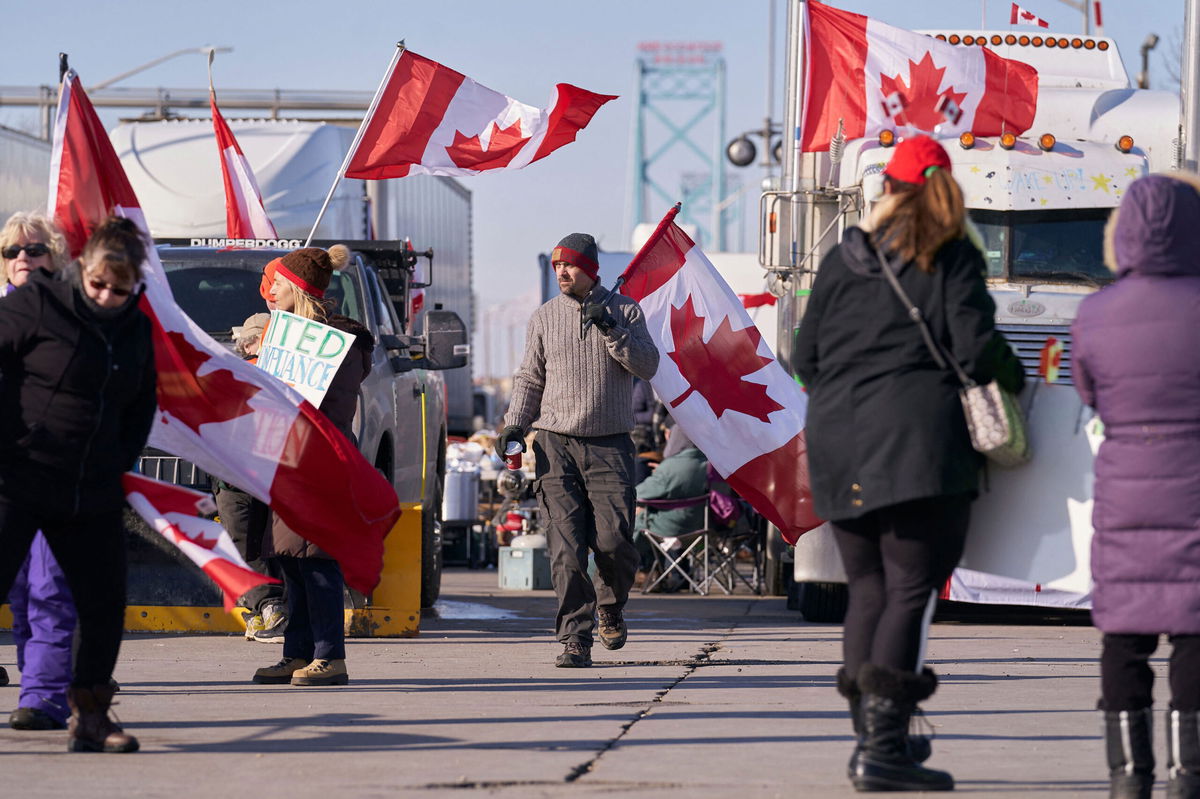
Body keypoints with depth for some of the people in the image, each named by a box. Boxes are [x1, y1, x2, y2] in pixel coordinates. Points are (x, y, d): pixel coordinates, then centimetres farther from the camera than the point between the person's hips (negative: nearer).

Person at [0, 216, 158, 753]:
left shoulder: (137, 331, 11)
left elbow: (142, 407, 23)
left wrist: (118, 464, 10)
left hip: (91, 495, 6)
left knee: (105, 603, 6)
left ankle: (90, 719, 19)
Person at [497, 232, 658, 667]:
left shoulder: (624, 310, 7)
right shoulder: (544, 318, 11)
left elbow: (648, 366, -3)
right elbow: (529, 378, 15)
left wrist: (611, 329, -13)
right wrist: (514, 425, 1)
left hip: (609, 446, -1)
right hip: (556, 444, 1)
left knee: (613, 542, -8)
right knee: (565, 548, -8)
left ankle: (611, 607, 22)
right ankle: (575, 638, -6)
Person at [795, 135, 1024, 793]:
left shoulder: (841, 260, 10)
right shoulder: (950, 258, -2)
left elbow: (805, 360, 13)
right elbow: (977, 351, -10)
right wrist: (1011, 376, 11)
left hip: (837, 445, 5)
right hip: (917, 442, -5)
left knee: (868, 590, 14)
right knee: (911, 590, -6)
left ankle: (875, 738, 18)